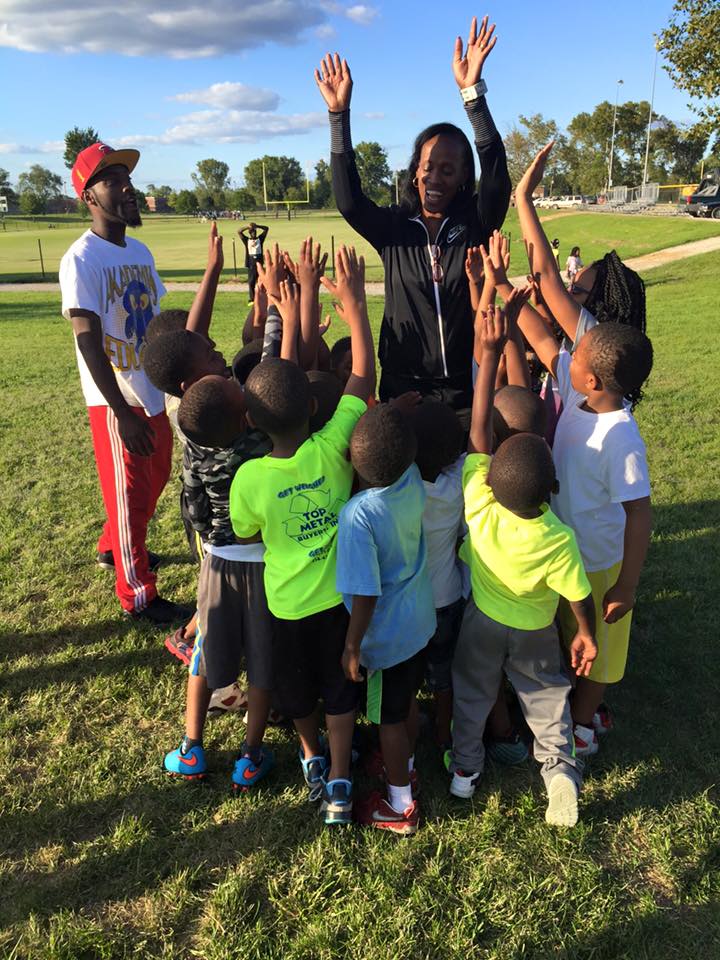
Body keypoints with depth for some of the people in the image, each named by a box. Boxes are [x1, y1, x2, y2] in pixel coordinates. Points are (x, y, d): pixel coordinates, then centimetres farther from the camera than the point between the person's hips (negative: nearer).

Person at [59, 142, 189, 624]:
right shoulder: (82, 259, -16)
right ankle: (139, 596, 19)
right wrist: (123, 412, -23)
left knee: (155, 481, 21)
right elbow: (89, 343, -20)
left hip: (154, 392, 8)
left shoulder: (140, 251, 8)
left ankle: (112, 546, 46)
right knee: (130, 493, 3)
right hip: (116, 401, -8)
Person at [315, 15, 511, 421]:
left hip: (467, 388, -1)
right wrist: (339, 115, -20)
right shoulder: (393, 228, 2)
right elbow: (349, 198, -11)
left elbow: (496, 170, -16)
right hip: (403, 388, 1)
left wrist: (472, 90, -27)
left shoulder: (476, 226, -1)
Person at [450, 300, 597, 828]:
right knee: (548, 701, 23)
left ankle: (465, 768, 40)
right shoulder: (558, 540, -33)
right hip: (535, 634, -2)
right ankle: (560, 770, 24)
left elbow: (478, 429, -30)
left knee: (472, 695, 25)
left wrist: (491, 352, -30)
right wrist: (589, 637, 1)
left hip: (482, 623, 2)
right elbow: (580, 598, -19)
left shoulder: (478, 502, -33)